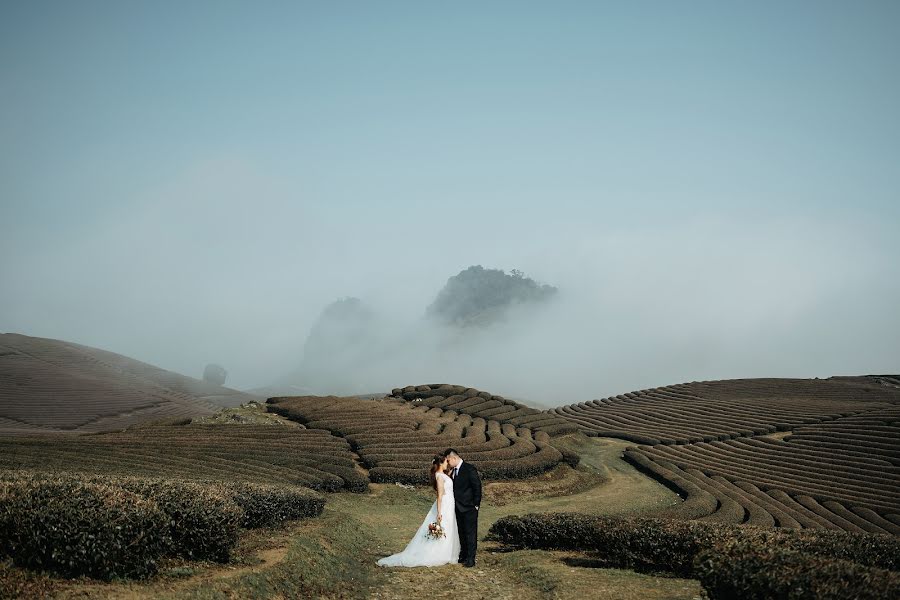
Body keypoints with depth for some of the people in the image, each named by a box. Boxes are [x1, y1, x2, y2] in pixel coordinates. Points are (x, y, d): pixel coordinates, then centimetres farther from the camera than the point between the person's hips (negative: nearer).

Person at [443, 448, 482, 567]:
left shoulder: (470, 469, -16)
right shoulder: (454, 470, 8)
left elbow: (477, 487, -14)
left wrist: (476, 505, -13)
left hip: (469, 508, -8)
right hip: (459, 507, 8)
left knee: (470, 533, -3)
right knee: (462, 533, 16)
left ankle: (471, 559, 0)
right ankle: (463, 556, 26)